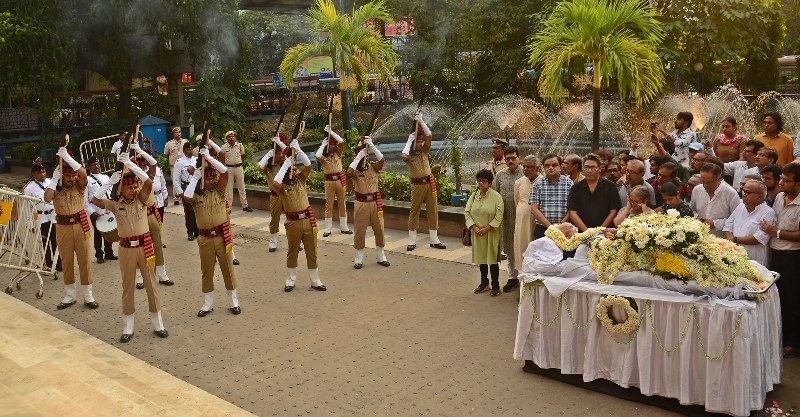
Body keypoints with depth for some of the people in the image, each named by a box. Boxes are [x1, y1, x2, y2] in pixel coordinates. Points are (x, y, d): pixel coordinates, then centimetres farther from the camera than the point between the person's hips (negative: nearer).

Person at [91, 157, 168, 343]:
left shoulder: (141, 199, 0)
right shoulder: (115, 204, 1)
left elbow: (149, 182, -17)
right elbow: (95, 199, -14)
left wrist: (130, 163, -18)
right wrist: (110, 181, -13)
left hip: (144, 246, 0)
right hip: (126, 249, 0)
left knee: (150, 284, 7)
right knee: (128, 286, 9)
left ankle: (158, 323, 18)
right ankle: (128, 327, 18)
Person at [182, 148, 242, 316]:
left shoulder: (220, 191, -1)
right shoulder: (196, 195, -2)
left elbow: (224, 171, -14)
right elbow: (186, 197, -25)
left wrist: (208, 157, -16)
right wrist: (194, 178, -15)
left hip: (222, 236, 0)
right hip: (205, 238, 0)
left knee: (228, 268, 8)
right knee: (207, 271, 11)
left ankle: (233, 301, 21)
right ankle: (208, 304, 23)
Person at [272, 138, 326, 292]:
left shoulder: (300, 179, 3)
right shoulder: (282, 187, -8)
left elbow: (308, 164, -8)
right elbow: (274, 183, -32)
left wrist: (297, 149, -18)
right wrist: (285, 164, -24)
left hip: (308, 219, 3)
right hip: (293, 222, -3)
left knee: (311, 251, 9)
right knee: (292, 251, 10)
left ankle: (315, 281, 20)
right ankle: (290, 281, 24)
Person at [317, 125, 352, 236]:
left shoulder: (337, 153, 2)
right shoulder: (323, 156, -4)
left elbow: (341, 141, -13)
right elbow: (317, 156, -29)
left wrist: (330, 131, -13)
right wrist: (323, 144, -16)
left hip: (340, 180, 3)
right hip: (329, 181, -3)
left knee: (342, 204, 8)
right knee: (329, 205, 3)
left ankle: (344, 227, 17)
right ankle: (327, 229, 8)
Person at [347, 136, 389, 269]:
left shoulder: (374, 167, -1)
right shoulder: (355, 169, -6)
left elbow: (381, 159, -22)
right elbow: (349, 172, -30)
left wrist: (371, 146, -29)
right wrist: (359, 156, -26)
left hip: (375, 202, 2)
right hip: (361, 203, -2)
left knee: (379, 229, 9)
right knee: (360, 230, 5)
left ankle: (381, 256, 23)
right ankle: (359, 258, 16)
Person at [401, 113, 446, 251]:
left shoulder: (424, 151, 4)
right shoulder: (409, 155, -5)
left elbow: (429, 136, -7)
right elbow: (404, 156, -31)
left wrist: (421, 122, -16)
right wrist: (409, 140, -19)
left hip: (429, 183, 4)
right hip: (417, 185, -4)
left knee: (432, 211, 6)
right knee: (414, 211, 2)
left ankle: (434, 240, 13)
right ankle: (412, 241, 8)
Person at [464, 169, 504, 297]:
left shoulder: (496, 196, -10)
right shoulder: (474, 195, 4)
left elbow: (499, 217, -13)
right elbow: (467, 212, 3)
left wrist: (486, 228, -17)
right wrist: (474, 227, -9)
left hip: (491, 233, -4)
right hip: (477, 232, 4)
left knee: (492, 258, 1)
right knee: (481, 257, 14)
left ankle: (495, 285, 13)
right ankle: (484, 282, 29)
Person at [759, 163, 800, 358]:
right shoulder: (779, 197, 6)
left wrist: (777, 233, -17)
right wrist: (768, 229, 6)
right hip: (776, 254, 7)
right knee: (777, 297, 16)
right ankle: (780, 337, 31)